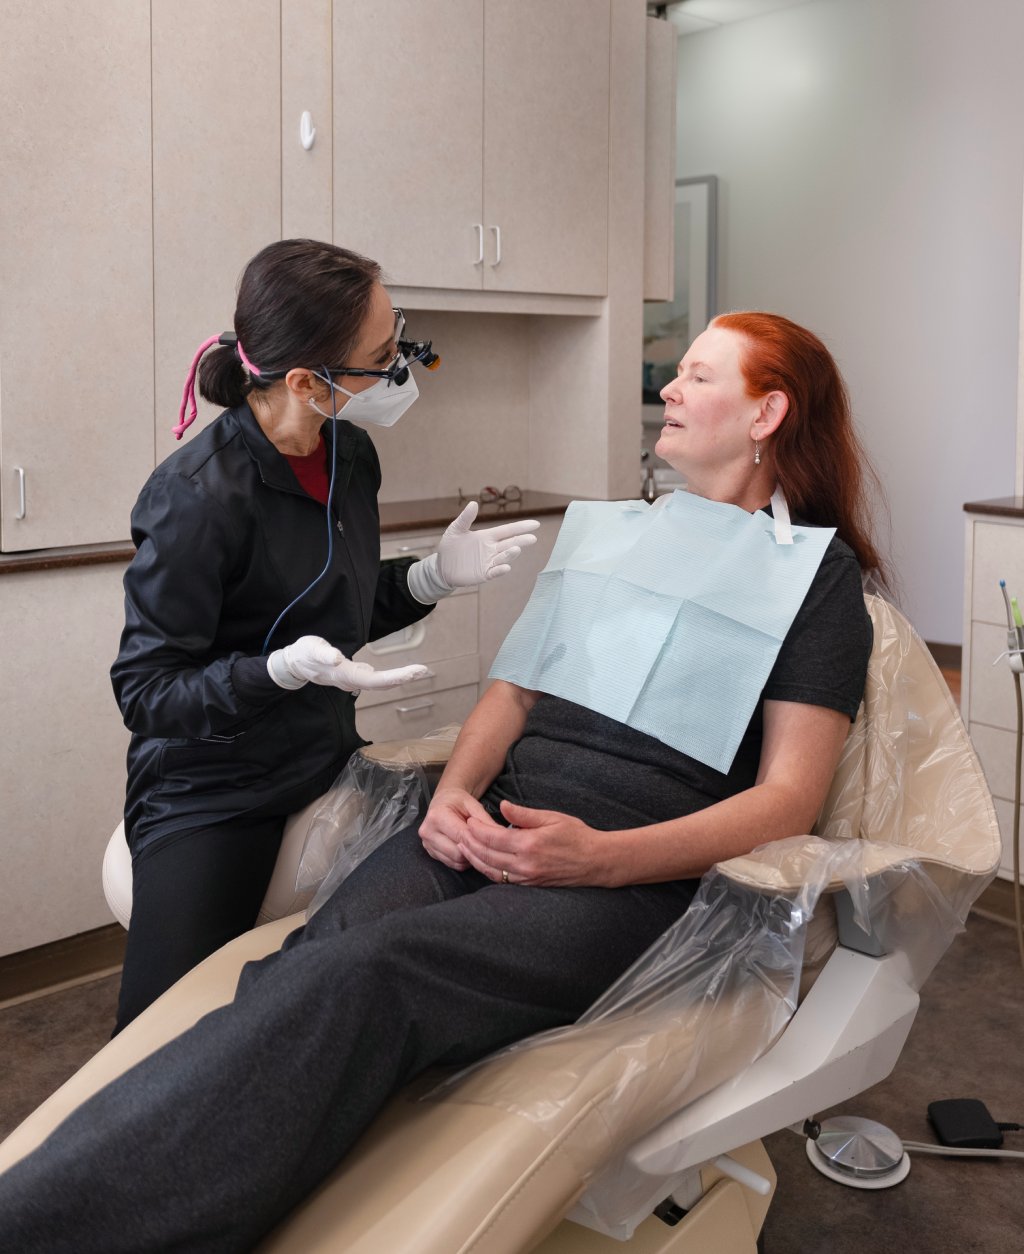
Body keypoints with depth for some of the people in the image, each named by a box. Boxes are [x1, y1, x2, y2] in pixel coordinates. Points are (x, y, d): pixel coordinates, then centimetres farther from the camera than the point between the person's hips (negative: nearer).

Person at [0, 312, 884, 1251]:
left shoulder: (821, 571, 7)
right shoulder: (617, 528, 24)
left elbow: (789, 798, -2)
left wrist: (599, 855, -17)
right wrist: (456, 794, -1)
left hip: (632, 870, -5)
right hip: (493, 823, 5)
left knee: (362, 977, -33)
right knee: (302, 974, -27)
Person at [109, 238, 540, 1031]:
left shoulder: (350, 457, 1)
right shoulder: (200, 498, -24)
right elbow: (144, 690, -19)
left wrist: (432, 577, -3)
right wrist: (284, 669, -34)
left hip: (327, 770, 7)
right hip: (211, 801, -6)